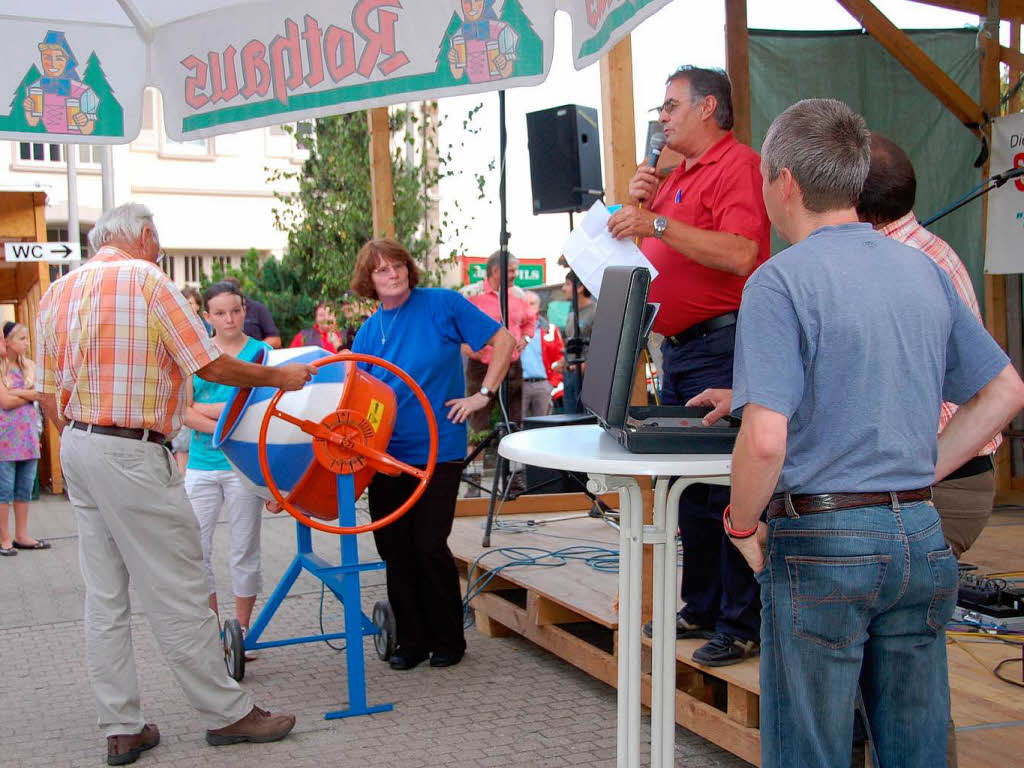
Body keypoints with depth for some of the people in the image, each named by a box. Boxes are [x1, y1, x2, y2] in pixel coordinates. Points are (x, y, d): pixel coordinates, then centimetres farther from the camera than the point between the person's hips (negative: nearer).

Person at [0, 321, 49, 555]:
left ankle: (21, 536, 15)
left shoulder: (29, 366, 11)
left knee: (26, 487, 8)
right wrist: (30, 395, -1)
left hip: (28, 433, 5)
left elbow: (40, 394, -1)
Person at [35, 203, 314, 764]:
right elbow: (210, 365, -11)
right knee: (176, 592, 0)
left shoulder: (56, 292, 12)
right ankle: (227, 713, 10)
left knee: (104, 596, 11)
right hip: (131, 454, -8)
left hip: (77, 445, 8)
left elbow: (49, 394, 13)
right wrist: (279, 377, 1)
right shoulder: (146, 279, -9)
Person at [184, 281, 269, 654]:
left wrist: (207, 409, -12)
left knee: (245, 550, 6)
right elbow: (183, 411, -2)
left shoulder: (261, 352, 2)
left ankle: (241, 630, 20)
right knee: (195, 549, 2)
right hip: (202, 465, 2)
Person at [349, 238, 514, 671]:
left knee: (430, 547, -4)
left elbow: (503, 341, -3)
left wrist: (483, 395, -7)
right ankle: (412, 640, 22)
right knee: (394, 549, 7)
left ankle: (448, 639, 15)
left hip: (437, 450, -4)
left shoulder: (443, 305, -5)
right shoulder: (368, 332, 7)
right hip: (386, 453, 5)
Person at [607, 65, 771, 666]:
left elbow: (740, 255, -23)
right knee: (691, 487, 13)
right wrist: (642, 204, 9)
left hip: (721, 345, -10)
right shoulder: (679, 176, 21)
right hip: (678, 346, 10)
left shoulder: (738, 165, -8)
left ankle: (742, 626, 1)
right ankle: (702, 609, 24)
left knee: (729, 487, -7)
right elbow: (659, 256, 26)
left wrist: (658, 224, -23)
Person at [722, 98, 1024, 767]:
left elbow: (766, 439, -23)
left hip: (823, 542, -6)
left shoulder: (782, 280, -13)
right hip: (921, 536, 6)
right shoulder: (925, 271, 7)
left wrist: (743, 525, -6)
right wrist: (922, 473, 14)